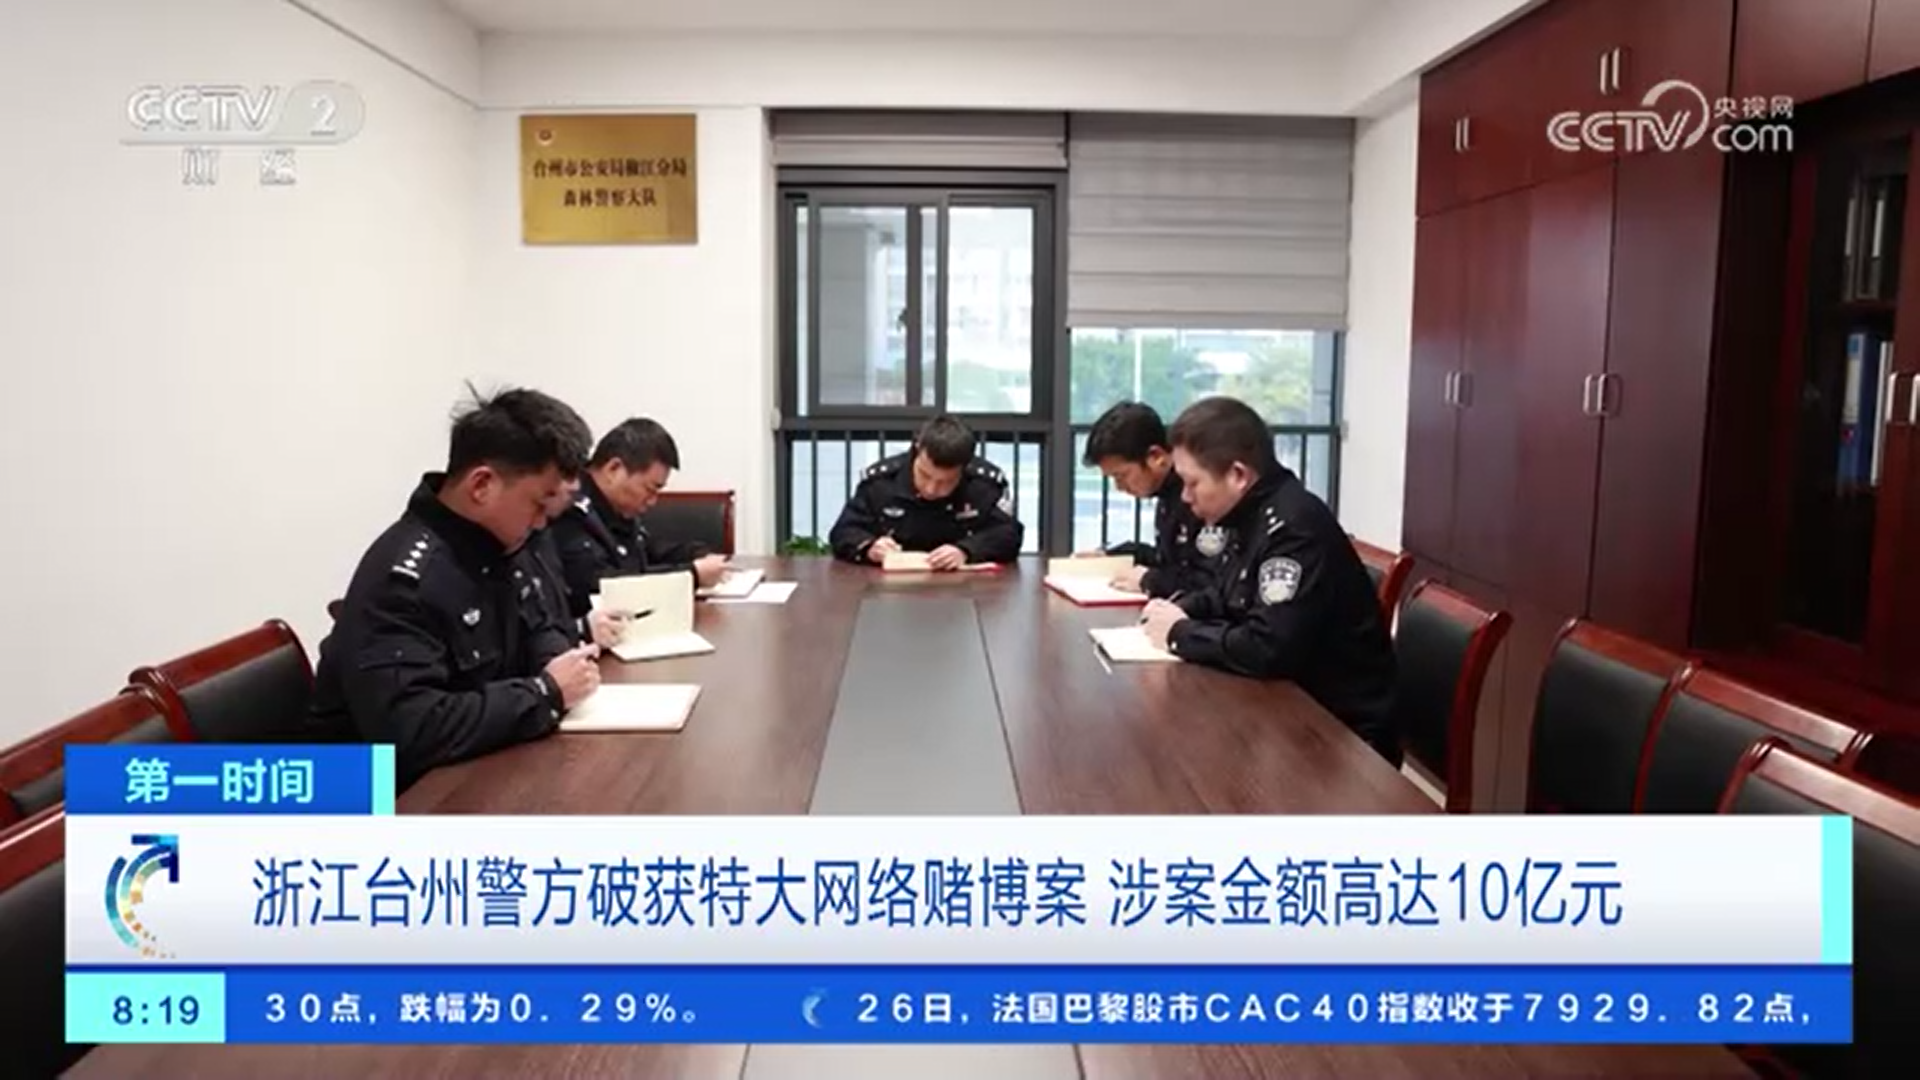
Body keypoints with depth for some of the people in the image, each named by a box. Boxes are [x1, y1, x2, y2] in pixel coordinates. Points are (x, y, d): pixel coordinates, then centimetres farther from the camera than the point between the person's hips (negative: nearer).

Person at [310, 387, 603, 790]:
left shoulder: (494, 545, 2)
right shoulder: (404, 576, -25)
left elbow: (534, 631, 17)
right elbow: (408, 732, -34)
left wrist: (564, 661, -6)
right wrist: (546, 693, -24)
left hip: (478, 765, 8)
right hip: (408, 793, -8)